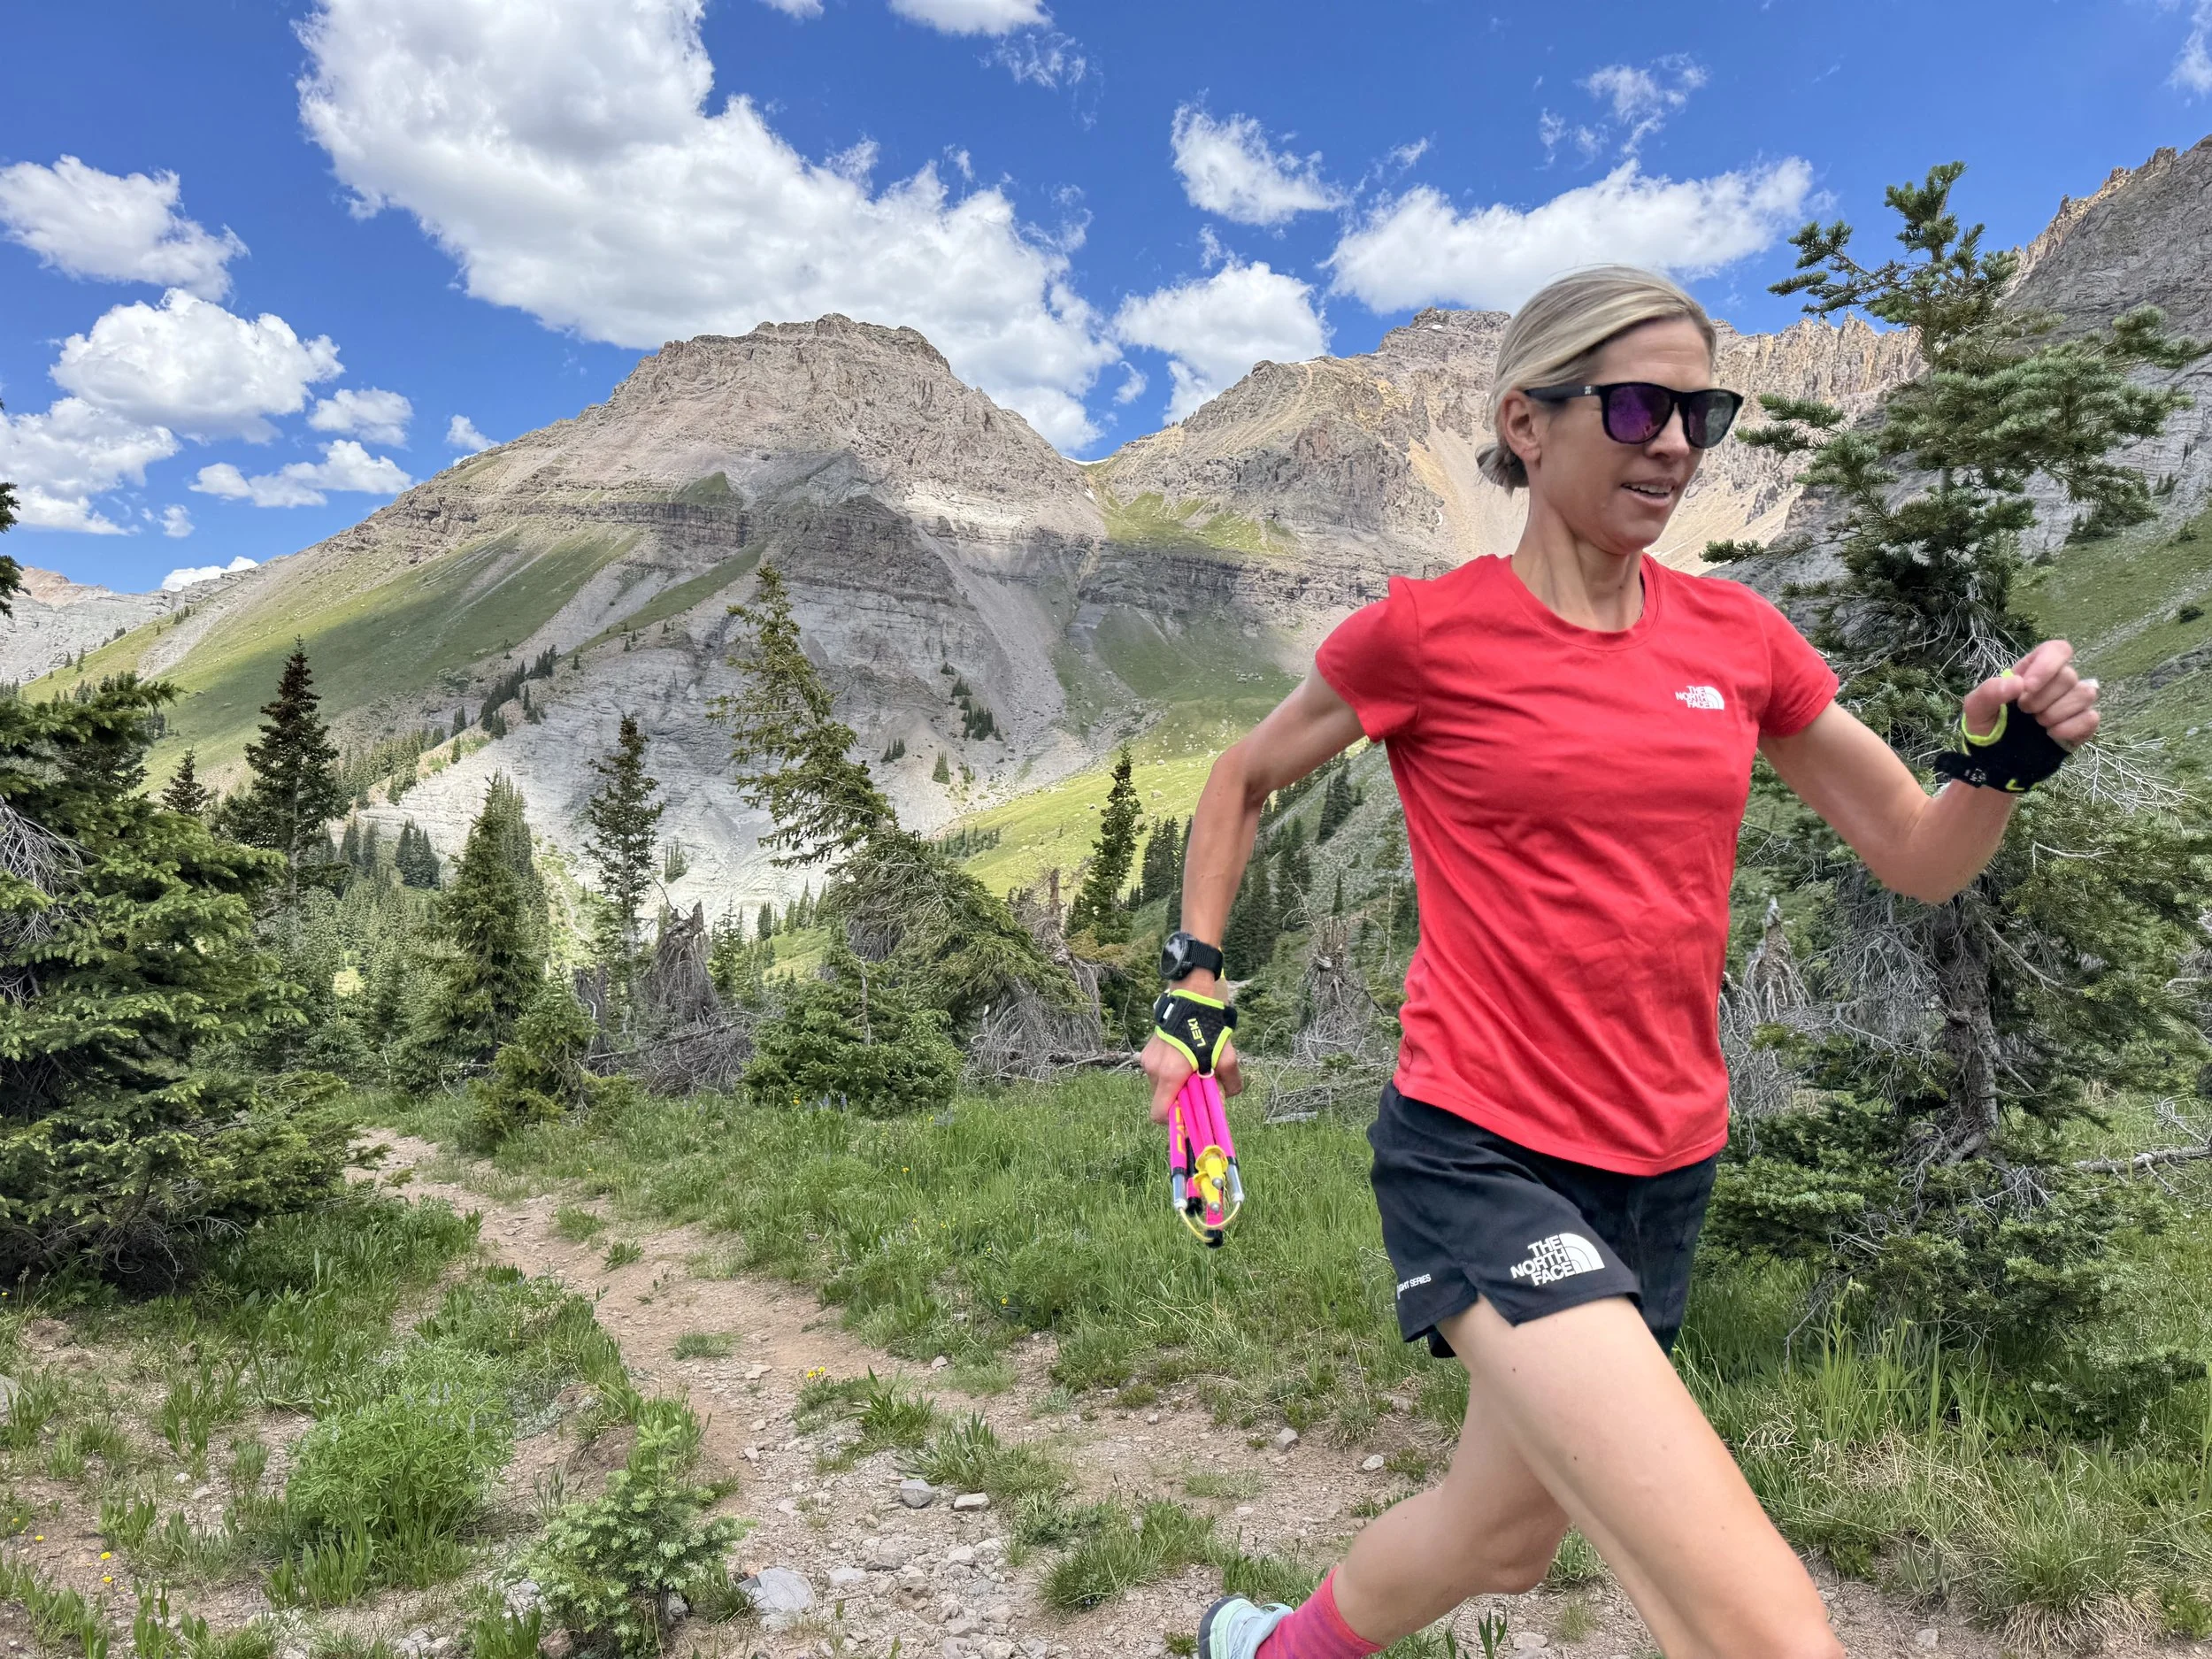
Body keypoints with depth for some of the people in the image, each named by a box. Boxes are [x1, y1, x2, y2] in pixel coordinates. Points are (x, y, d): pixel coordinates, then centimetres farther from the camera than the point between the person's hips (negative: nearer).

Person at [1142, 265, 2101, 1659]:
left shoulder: (1738, 637, 5)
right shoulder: (1426, 633, -8)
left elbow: (1922, 857, 11)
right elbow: (1244, 780, 7)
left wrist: (2007, 756, -10)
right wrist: (1197, 983, -1)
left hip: (1666, 1169, 6)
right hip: (1482, 1158, -6)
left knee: (1505, 1541, 25)